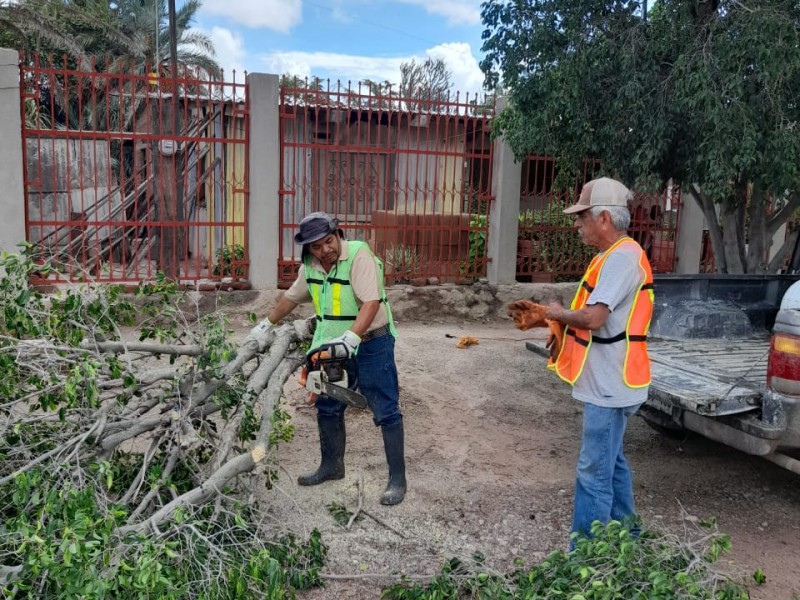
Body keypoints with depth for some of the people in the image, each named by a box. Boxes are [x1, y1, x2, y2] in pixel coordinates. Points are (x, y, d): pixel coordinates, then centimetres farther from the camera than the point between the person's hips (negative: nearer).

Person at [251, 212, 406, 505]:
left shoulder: (359, 255, -22)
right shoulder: (310, 266, 1)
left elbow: (371, 302, -31)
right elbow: (291, 297, 19)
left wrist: (350, 338, -40)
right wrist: (266, 325, 27)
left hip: (371, 344, -7)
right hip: (333, 347, 7)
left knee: (386, 411, -3)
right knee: (327, 407, 16)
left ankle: (397, 478, 5)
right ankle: (331, 465, 33)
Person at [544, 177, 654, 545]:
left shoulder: (622, 257, -19)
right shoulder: (615, 256, 13)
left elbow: (593, 318, -29)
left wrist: (558, 313, -10)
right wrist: (546, 317, 6)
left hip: (609, 386, -11)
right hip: (608, 383, 11)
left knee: (594, 474, -4)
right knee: (611, 463, 20)